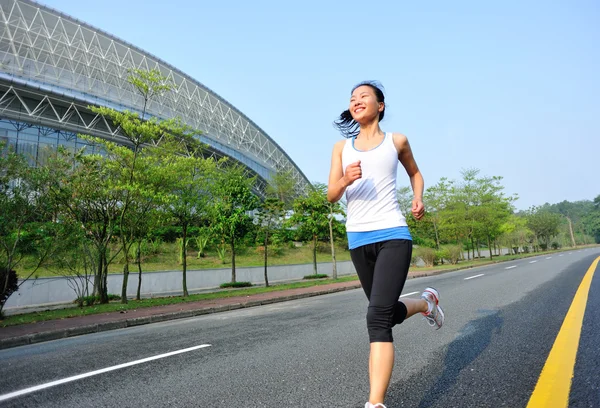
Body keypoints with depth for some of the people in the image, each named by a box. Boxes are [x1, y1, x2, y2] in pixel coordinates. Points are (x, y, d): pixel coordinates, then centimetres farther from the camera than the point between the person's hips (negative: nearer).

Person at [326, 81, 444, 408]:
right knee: (389, 313, 17)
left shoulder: (396, 141, 8)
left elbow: (415, 173, 25)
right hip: (358, 240, 4)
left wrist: (418, 199, 5)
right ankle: (426, 302, 49)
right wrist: (345, 181, -19)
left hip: (392, 235, -3)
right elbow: (331, 195, 3)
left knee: (378, 316, -18)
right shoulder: (341, 147, 11)